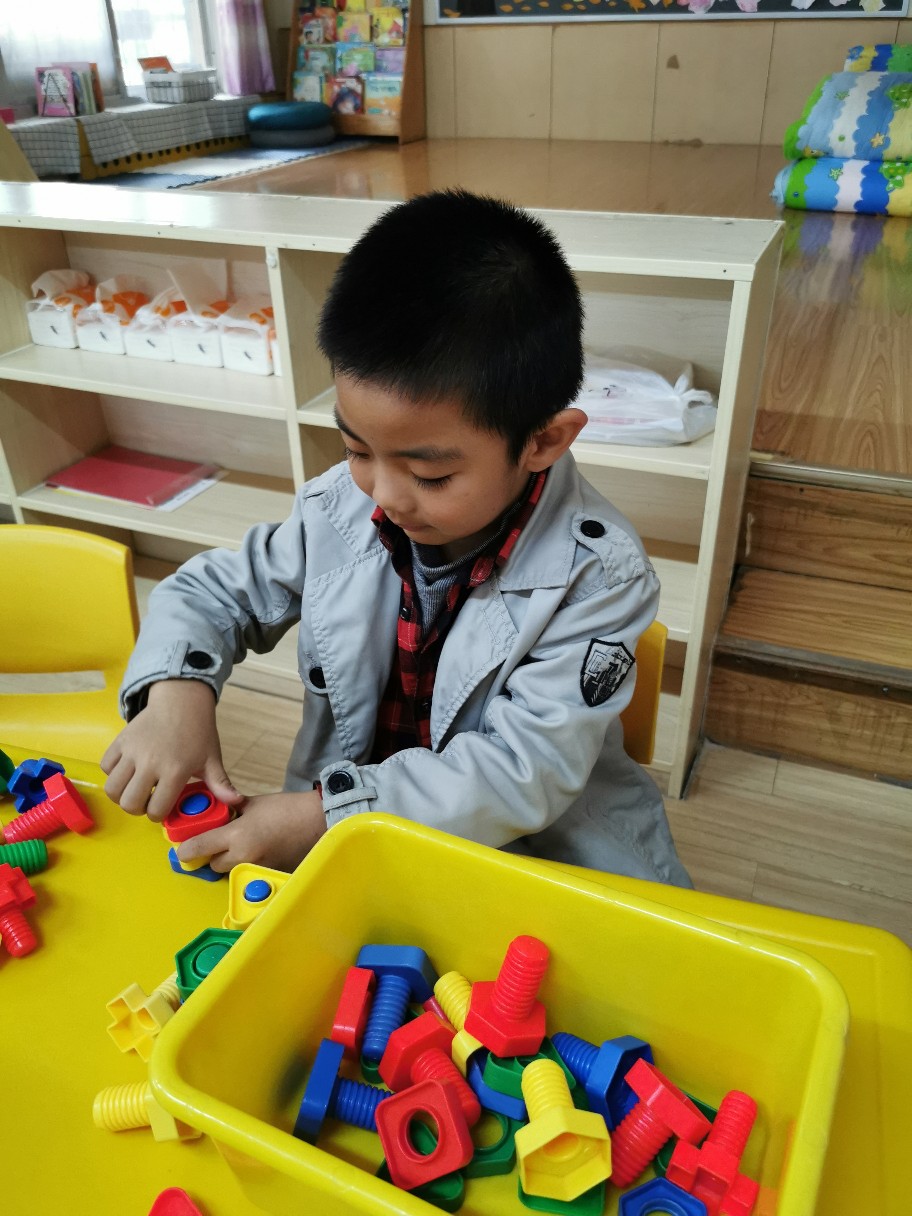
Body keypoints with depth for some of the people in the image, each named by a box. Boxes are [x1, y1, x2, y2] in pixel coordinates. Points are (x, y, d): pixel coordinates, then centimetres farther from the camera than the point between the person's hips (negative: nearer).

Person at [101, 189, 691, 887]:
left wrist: (319, 816, -29)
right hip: (335, 817, 4)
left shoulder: (597, 574, -21)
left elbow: (527, 770, -24)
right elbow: (211, 592, 5)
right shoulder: (340, 508, -9)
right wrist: (177, 690, -18)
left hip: (544, 846, -2)